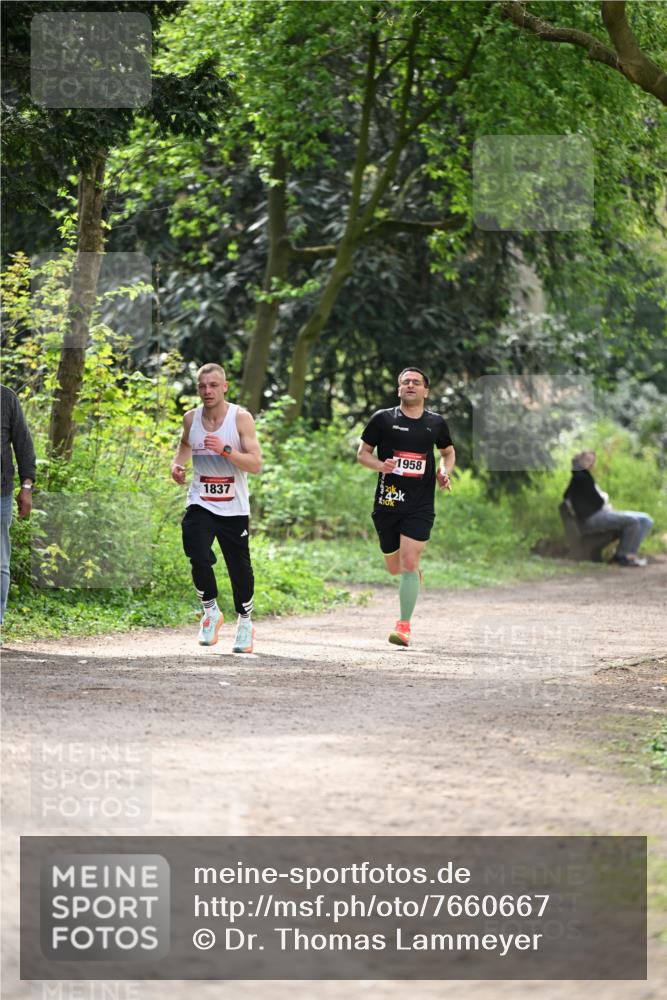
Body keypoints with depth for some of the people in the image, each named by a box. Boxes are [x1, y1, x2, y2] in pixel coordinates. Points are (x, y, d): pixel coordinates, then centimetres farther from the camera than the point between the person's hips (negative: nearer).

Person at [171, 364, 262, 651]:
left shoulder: (241, 418, -10)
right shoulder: (191, 418, 1)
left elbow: (255, 464, -16)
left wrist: (225, 450, -29)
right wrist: (177, 463, 6)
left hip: (234, 508, -2)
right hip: (200, 503, 2)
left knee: (240, 567, 6)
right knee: (199, 557, -20)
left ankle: (245, 622, 29)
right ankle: (210, 611, 3)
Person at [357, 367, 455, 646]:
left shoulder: (436, 423, 7)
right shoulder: (383, 419, 0)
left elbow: (448, 451, 24)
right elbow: (362, 453, 6)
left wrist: (444, 471, 3)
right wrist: (380, 465, -14)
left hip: (420, 505, -1)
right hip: (387, 501, 1)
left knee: (409, 563, -13)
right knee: (394, 567, 10)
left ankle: (404, 626, -5)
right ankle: (414, 576, 49)